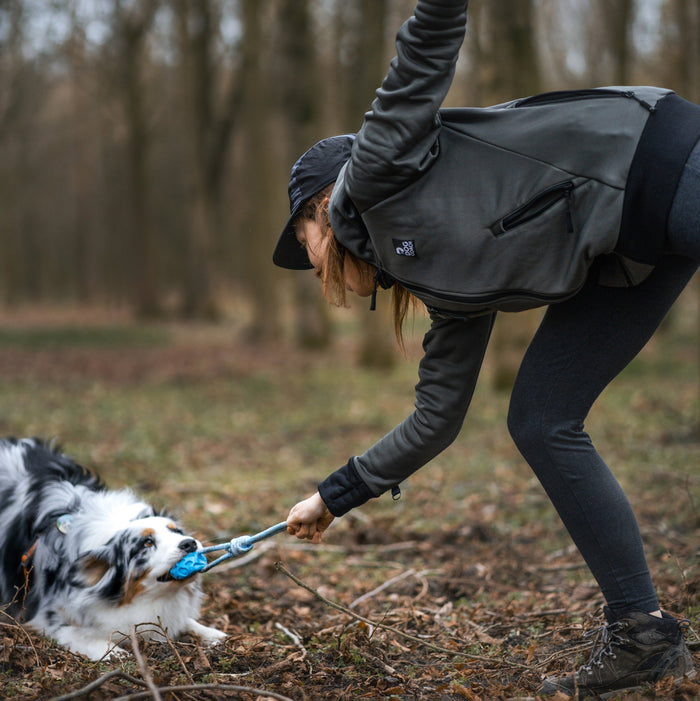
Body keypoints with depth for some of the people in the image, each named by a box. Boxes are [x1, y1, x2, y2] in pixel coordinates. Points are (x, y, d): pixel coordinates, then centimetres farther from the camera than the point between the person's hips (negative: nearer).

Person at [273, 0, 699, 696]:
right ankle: (643, 633, 10)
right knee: (540, 422, 6)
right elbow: (436, 419, 24)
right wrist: (333, 498, 34)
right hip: (621, 255, 9)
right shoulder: (450, 295, 18)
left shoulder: (374, 173, 0)